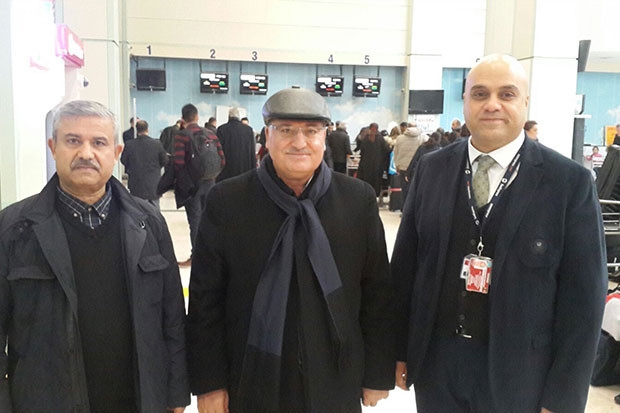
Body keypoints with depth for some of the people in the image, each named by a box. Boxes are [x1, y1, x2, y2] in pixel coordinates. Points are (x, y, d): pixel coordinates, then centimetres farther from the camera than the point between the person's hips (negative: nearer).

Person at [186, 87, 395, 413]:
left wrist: (378, 374, 3)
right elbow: (206, 297, -4)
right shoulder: (227, 201, -8)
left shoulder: (359, 199, -4)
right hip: (252, 387, -1)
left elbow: (378, 292, 0)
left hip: (337, 386, 2)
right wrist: (209, 382, -3)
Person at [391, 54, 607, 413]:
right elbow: (406, 262, 3)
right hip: (435, 364, 3)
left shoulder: (571, 182, -9)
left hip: (518, 375, -2)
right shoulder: (432, 169, 0)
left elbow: (583, 297, -7)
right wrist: (399, 349, 4)